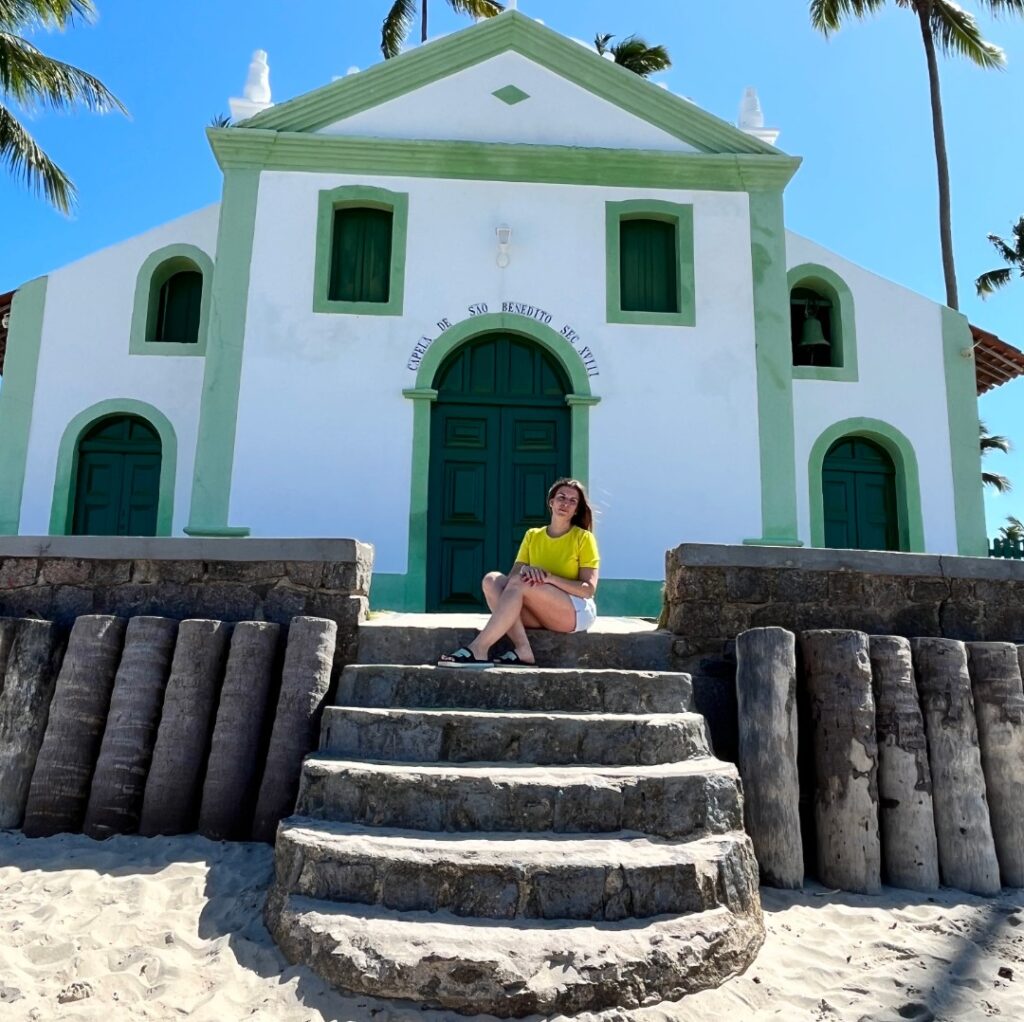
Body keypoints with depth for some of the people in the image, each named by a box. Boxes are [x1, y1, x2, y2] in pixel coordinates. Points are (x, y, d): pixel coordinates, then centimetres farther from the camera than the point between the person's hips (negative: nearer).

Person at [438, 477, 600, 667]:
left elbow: (589, 589, -9)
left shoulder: (583, 538, -1)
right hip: (539, 613, 5)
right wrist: (525, 570, -22)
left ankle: (478, 651, -35)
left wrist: (550, 577, -23)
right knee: (492, 579, -20)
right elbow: (513, 574, 2)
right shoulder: (532, 535, 11)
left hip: (578, 611, -5)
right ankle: (523, 651, -34)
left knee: (519, 583, -29)